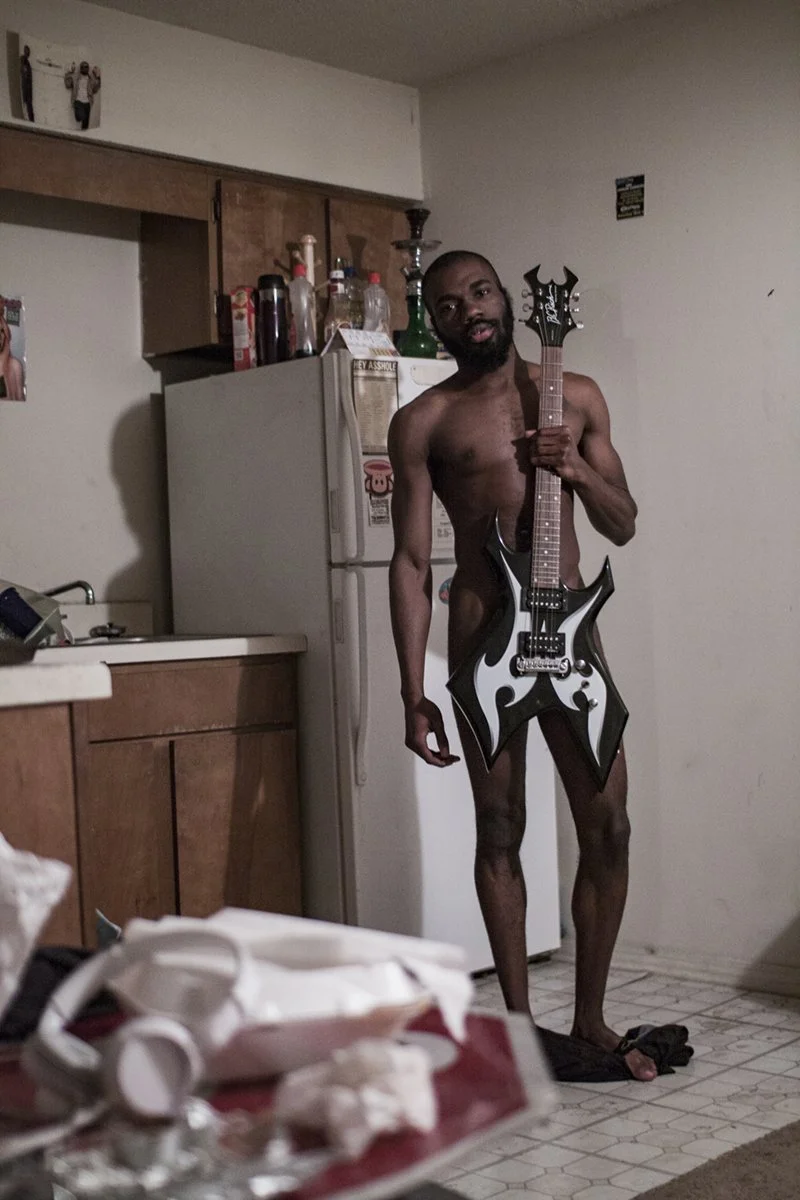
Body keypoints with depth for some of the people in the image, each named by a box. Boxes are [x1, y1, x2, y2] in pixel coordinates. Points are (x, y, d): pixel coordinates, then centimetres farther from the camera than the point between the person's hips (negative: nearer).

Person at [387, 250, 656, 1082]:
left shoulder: (576, 396, 12)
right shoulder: (423, 421, 2)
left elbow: (622, 526, 13)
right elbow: (410, 560, -2)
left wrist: (579, 470, -9)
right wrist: (414, 692, -9)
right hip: (485, 637, -3)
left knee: (608, 826, 2)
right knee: (501, 830, 3)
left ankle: (590, 1020, 17)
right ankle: (519, 1021, 17)